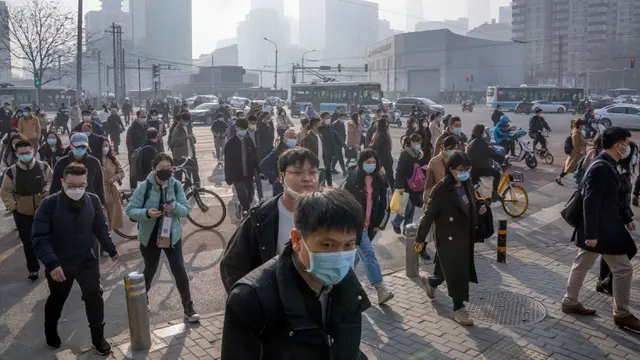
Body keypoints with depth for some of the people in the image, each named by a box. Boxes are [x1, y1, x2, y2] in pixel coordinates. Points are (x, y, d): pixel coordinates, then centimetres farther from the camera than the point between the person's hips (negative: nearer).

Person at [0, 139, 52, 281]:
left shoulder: (43, 166, -7)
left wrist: (48, 188, -15)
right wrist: (12, 205, -12)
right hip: (22, 213, 0)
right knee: (28, 242, 6)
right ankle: (33, 269, 21)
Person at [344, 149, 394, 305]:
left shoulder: (380, 181, 4)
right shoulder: (353, 178, -8)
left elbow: (383, 204, 9)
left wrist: (378, 223, 5)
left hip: (370, 225, 5)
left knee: (359, 253, 17)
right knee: (369, 254, -12)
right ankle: (381, 290, -15)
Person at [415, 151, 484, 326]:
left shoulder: (466, 185, 2)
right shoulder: (442, 190, -21)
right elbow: (429, 214, -15)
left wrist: (479, 211, 2)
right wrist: (420, 238, -10)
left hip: (464, 237, 8)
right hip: (448, 239, -8)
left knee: (462, 271, 18)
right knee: (456, 273, 0)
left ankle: (430, 280, 44)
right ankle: (458, 309, 18)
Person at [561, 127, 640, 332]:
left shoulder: (606, 165, 8)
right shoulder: (601, 168, -23)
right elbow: (590, 202, -26)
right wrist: (591, 234, -25)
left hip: (601, 226, 10)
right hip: (600, 229, -10)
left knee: (582, 265, 18)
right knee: (623, 269, 1)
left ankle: (570, 302, 30)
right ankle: (622, 315, 15)